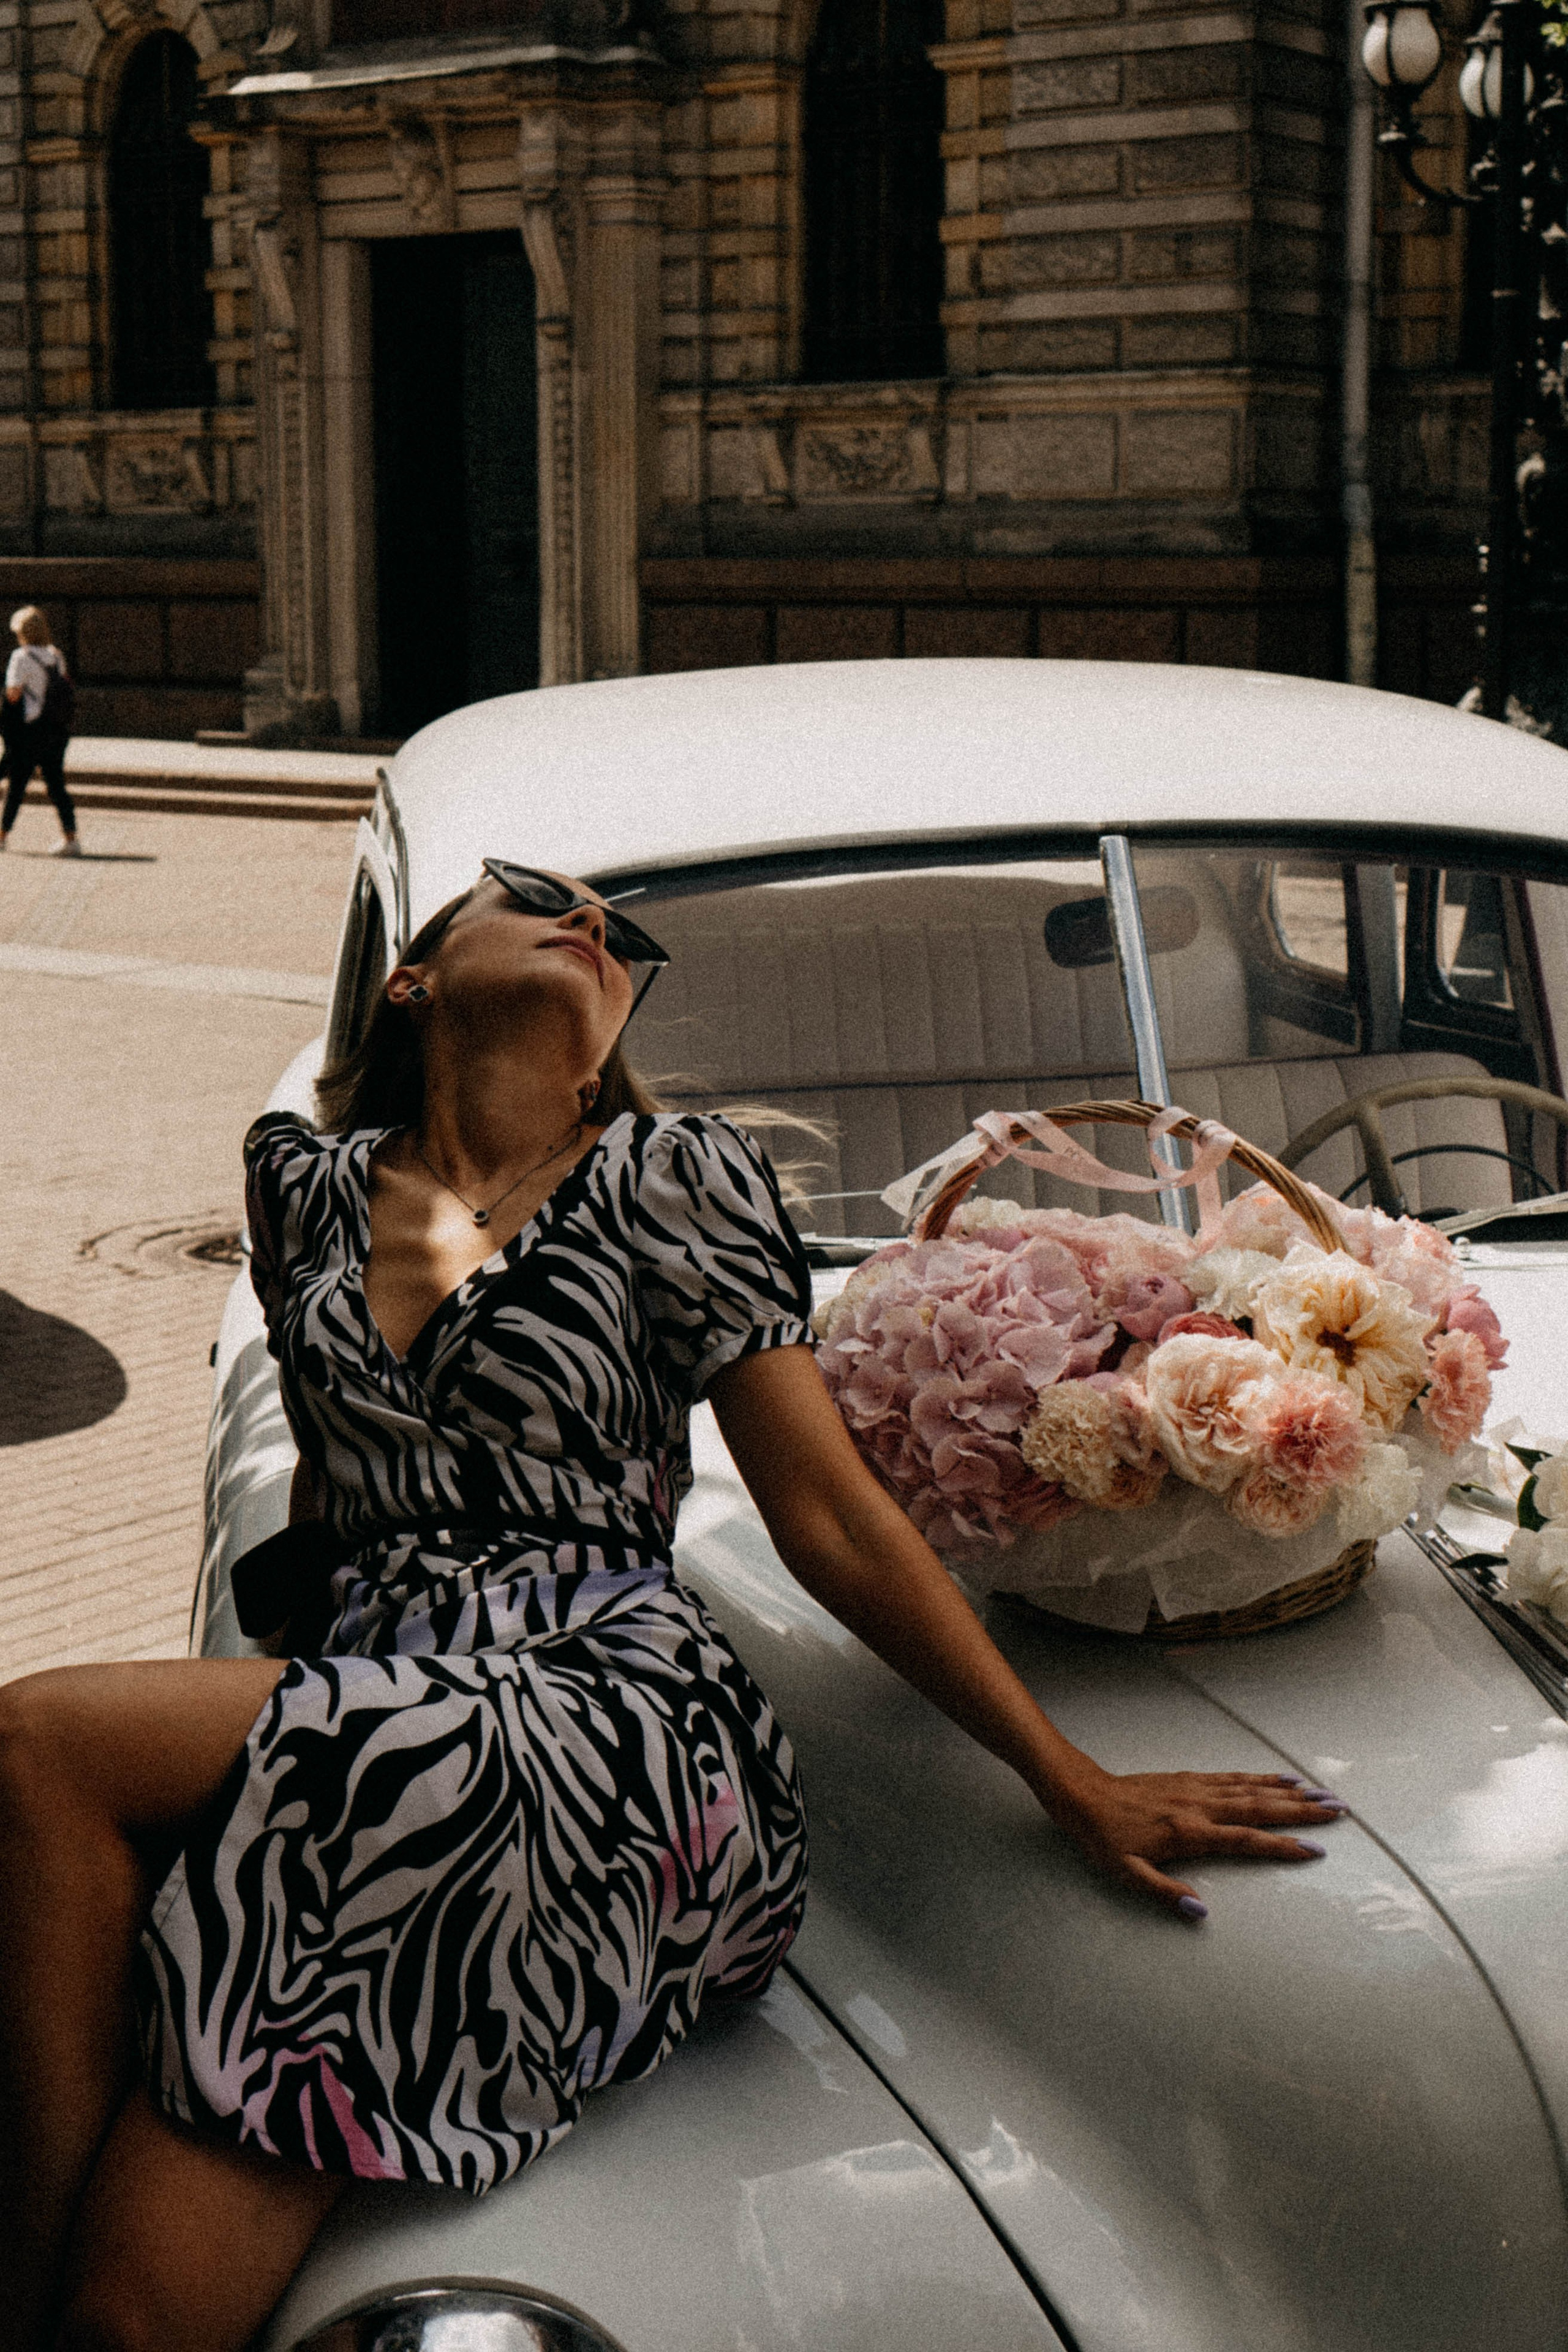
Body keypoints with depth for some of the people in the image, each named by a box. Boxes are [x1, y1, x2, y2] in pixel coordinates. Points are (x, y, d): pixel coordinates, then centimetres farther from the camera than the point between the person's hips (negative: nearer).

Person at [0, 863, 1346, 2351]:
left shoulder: (668, 1181, 6)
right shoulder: (309, 1179, 18)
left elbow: (831, 1519, 4)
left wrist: (1075, 1788, -1)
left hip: (626, 1737, -3)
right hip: (362, 1743, 3)